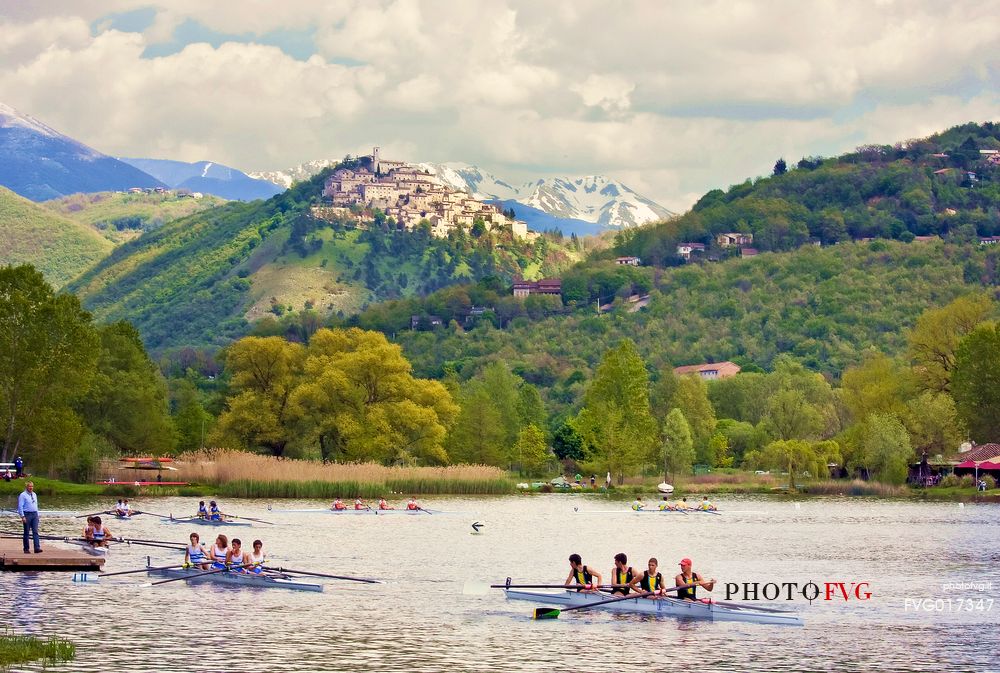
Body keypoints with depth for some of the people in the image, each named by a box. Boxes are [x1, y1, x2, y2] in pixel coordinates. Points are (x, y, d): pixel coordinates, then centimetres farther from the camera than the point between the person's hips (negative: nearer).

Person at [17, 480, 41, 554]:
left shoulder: (34, 495, 15)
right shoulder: (23, 495, -6)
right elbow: (20, 506, -10)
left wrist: (37, 515, 17)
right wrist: (22, 516, -16)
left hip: (34, 514, 5)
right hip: (27, 515, -5)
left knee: (35, 531, -6)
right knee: (26, 532, 2)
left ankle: (37, 548, -14)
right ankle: (26, 549, 9)